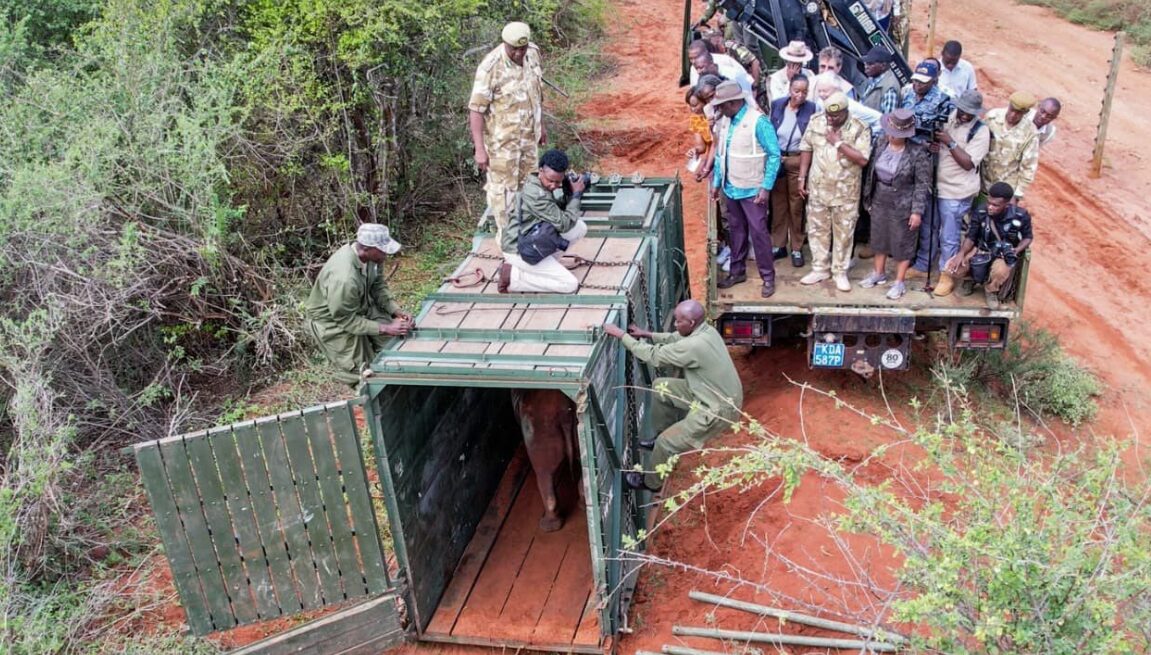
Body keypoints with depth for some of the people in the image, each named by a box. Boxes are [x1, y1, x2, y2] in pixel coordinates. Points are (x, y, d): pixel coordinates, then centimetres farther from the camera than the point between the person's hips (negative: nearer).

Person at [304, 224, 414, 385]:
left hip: (361, 306, 7)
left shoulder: (371, 256, -19)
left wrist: (396, 311, -15)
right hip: (331, 319, -7)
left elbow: (378, 285, -1)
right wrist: (385, 329, -30)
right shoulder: (343, 278, -39)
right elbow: (345, 320, -28)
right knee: (365, 370, -5)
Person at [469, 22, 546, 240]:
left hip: (529, 135, 7)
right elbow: (476, 109, -23)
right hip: (501, 140, -7)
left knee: (527, 183, 19)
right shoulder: (491, 67, -25)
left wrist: (541, 124, 17)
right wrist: (479, 149, -25)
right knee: (503, 187, 6)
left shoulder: (533, 53, -4)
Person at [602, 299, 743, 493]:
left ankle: (651, 482, 23)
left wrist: (621, 335, -16)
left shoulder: (694, 346, -33)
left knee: (666, 443, -2)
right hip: (716, 395, 10)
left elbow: (654, 356, -23)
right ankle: (661, 436, 33)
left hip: (719, 410, -10)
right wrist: (647, 334, 11)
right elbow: (675, 339, 18)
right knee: (661, 386, 15)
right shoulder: (704, 330, -3)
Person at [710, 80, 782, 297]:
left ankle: (768, 277, 9)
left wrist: (766, 187, -17)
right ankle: (737, 271, 28)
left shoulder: (758, 121, -16)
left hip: (752, 190, -6)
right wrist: (716, 182, 13)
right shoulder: (725, 121, 4)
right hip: (730, 188, 6)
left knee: (758, 232, -2)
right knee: (736, 230, 16)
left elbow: (774, 155, -14)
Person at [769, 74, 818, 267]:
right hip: (776, 159, 2)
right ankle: (778, 244, 24)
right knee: (778, 203, 11)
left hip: (797, 161, -2)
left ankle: (797, 248, 16)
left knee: (796, 205, 5)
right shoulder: (777, 105, -3)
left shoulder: (811, 108, -9)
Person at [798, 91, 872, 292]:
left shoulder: (859, 128, -12)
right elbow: (806, 149, 4)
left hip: (846, 192, -3)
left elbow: (862, 160, -19)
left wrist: (838, 143, -20)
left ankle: (840, 271, 20)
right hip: (818, 188, 3)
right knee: (817, 229, 11)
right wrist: (802, 178, 1)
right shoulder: (816, 122, -3)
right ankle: (820, 269, 25)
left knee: (844, 232, 8)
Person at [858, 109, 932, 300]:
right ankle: (879, 273, 37)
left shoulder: (918, 152, -18)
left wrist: (917, 211, -18)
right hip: (880, 202, 6)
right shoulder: (881, 144, -1)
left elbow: (923, 184, -15)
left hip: (903, 206, -6)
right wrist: (869, 198, 13)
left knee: (902, 243, 6)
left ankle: (899, 282, 19)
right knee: (879, 238, 19)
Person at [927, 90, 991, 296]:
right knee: (926, 230, 19)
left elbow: (968, 163, -19)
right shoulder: (948, 118, 3)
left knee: (949, 238, 3)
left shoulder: (981, 131, -13)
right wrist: (933, 146, -10)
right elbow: (933, 140, 14)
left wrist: (950, 142, -25)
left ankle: (947, 277, 17)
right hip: (934, 185, 6)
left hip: (956, 193, -6)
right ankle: (921, 266, 36)